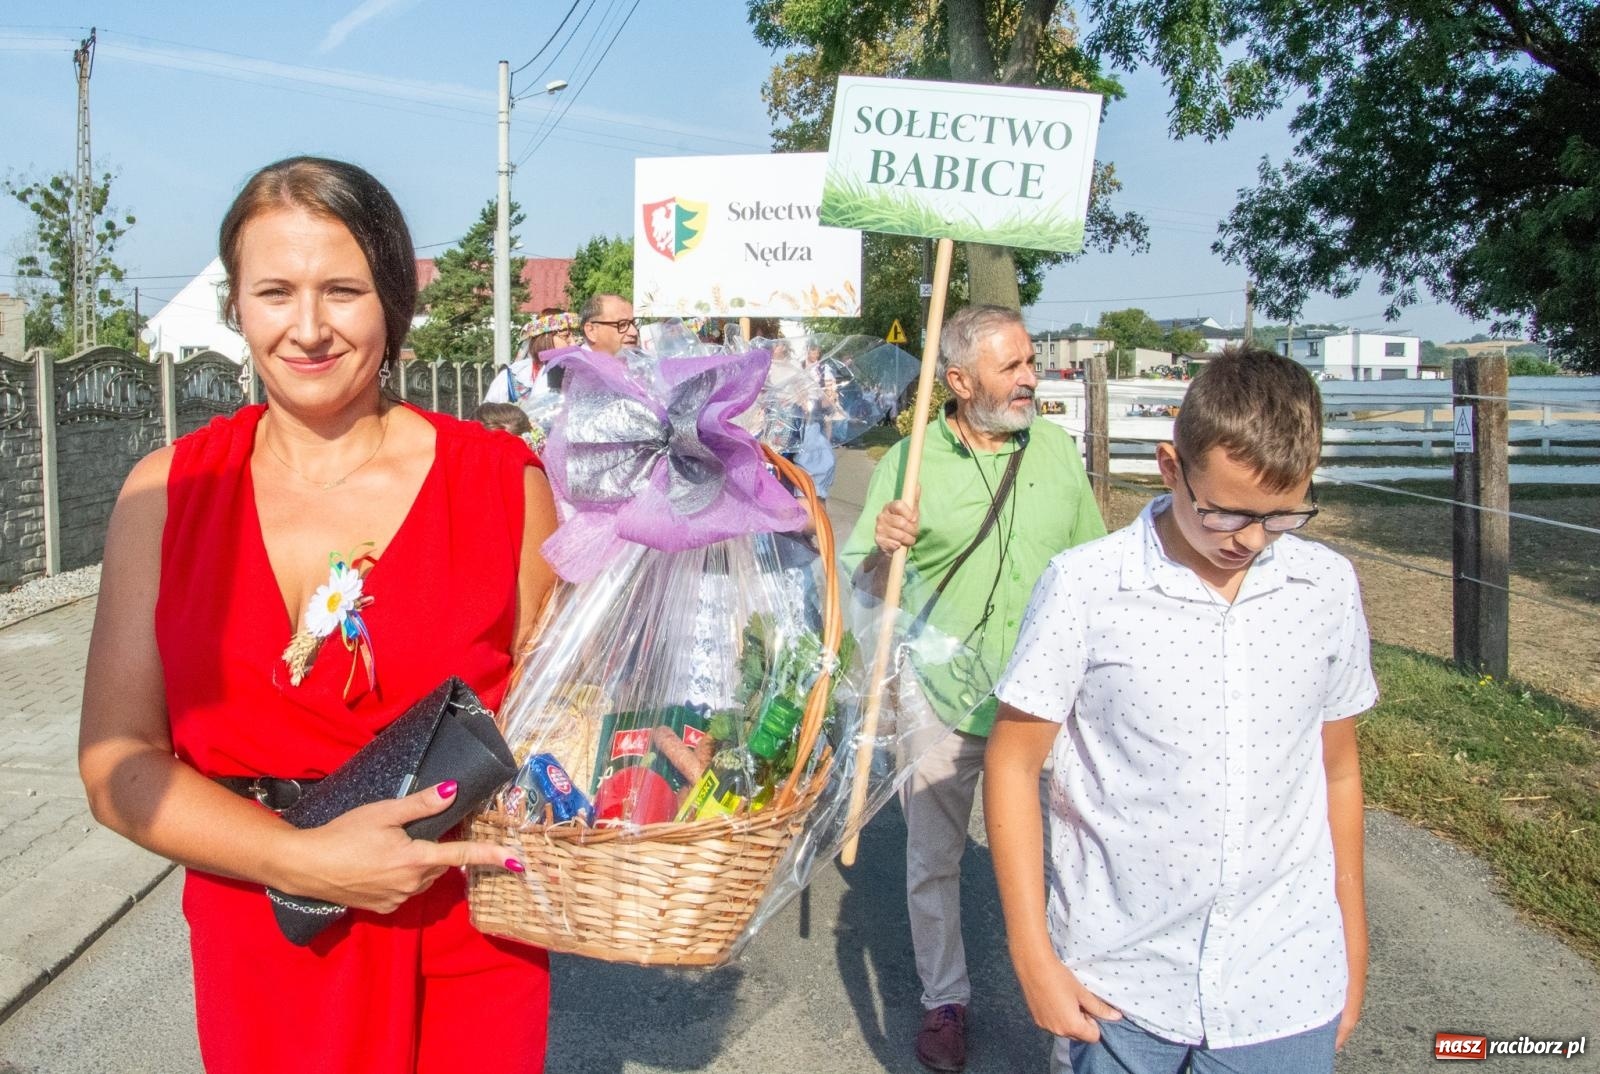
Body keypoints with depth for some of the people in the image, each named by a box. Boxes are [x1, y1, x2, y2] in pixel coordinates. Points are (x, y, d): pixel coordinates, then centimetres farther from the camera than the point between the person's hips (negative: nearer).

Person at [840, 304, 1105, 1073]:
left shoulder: (1058, 451, 1)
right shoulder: (908, 463, -8)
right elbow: (862, 588, -4)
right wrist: (882, 551, -27)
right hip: (940, 703, -1)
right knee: (933, 860, 13)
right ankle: (944, 1001, 34)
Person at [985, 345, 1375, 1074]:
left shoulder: (1329, 589, -3)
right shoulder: (1084, 587, -13)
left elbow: (1337, 769, 8)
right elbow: (1013, 766, -7)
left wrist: (1352, 947, 14)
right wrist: (1034, 960, -7)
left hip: (1287, 993, 2)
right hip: (1116, 989, -2)